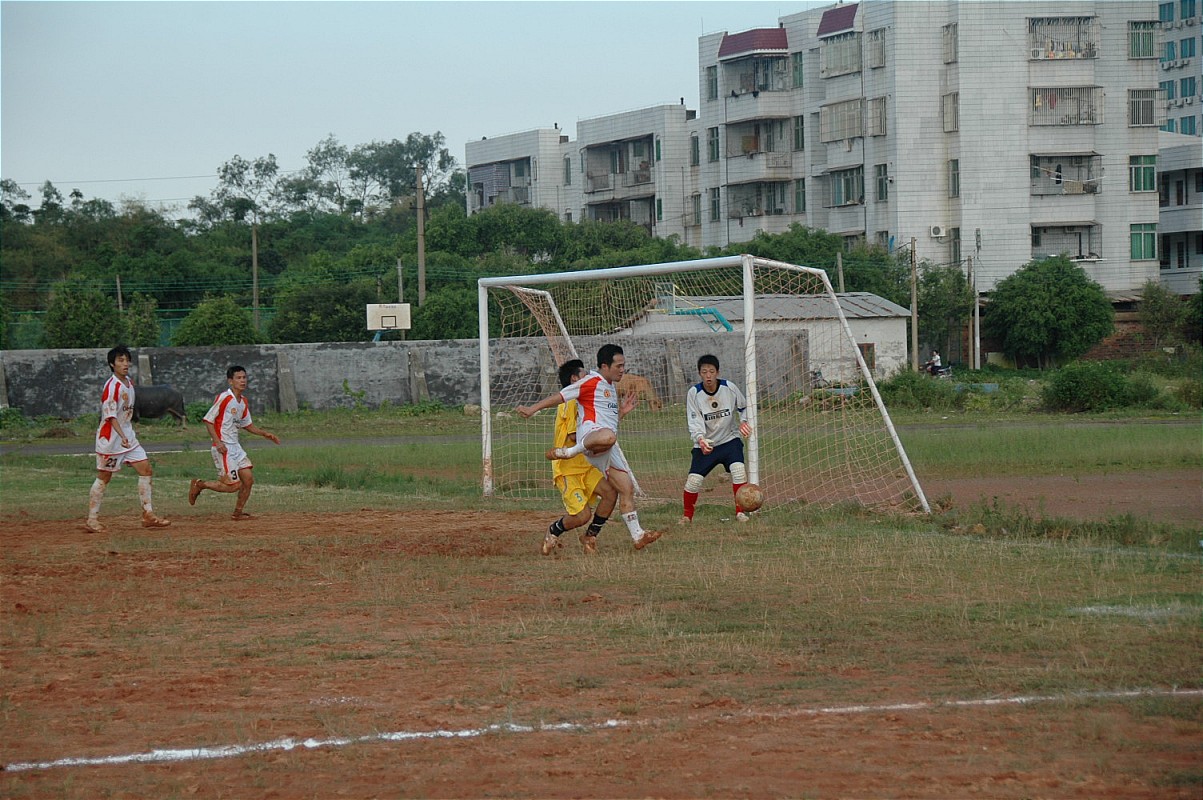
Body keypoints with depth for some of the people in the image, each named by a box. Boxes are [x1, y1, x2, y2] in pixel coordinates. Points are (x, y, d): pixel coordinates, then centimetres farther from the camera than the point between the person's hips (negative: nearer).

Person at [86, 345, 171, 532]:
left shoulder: (129, 383, 9)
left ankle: (148, 515, 7)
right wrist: (122, 436, -35)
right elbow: (110, 415, -25)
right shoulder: (111, 386, -18)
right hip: (110, 438, -8)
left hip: (128, 436, 8)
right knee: (104, 477, -1)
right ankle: (92, 520, 7)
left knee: (145, 469, 3)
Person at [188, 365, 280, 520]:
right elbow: (208, 420, -13)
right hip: (223, 447, -8)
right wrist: (217, 442, -22)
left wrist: (265, 434, 14)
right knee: (233, 485, -10)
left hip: (235, 446, 8)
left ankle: (238, 513, 16)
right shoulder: (223, 398, -15)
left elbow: (246, 424, 24)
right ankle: (199, 485, 8)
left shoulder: (244, 401, 11)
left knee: (248, 479, 3)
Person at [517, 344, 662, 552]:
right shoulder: (591, 382, 1)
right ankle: (567, 452, -26)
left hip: (608, 449, 9)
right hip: (590, 432, -9)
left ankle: (637, 535, 4)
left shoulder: (611, 387, 30)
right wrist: (533, 409, -8)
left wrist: (623, 411, 21)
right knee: (607, 436, -46)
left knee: (627, 489, 3)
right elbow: (560, 396, -2)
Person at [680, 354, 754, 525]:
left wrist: (743, 422, -13)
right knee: (693, 479, -10)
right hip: (705, 444, 0)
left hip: (730, 440, 0)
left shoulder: (729, 388, -10)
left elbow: (744, 407, 8)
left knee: (738, 469, -23)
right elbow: (694, 423, -17)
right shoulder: (694, 393, -13)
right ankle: (687, 515, 13)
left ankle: (740, 511, -7)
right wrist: (700, 439, -36)